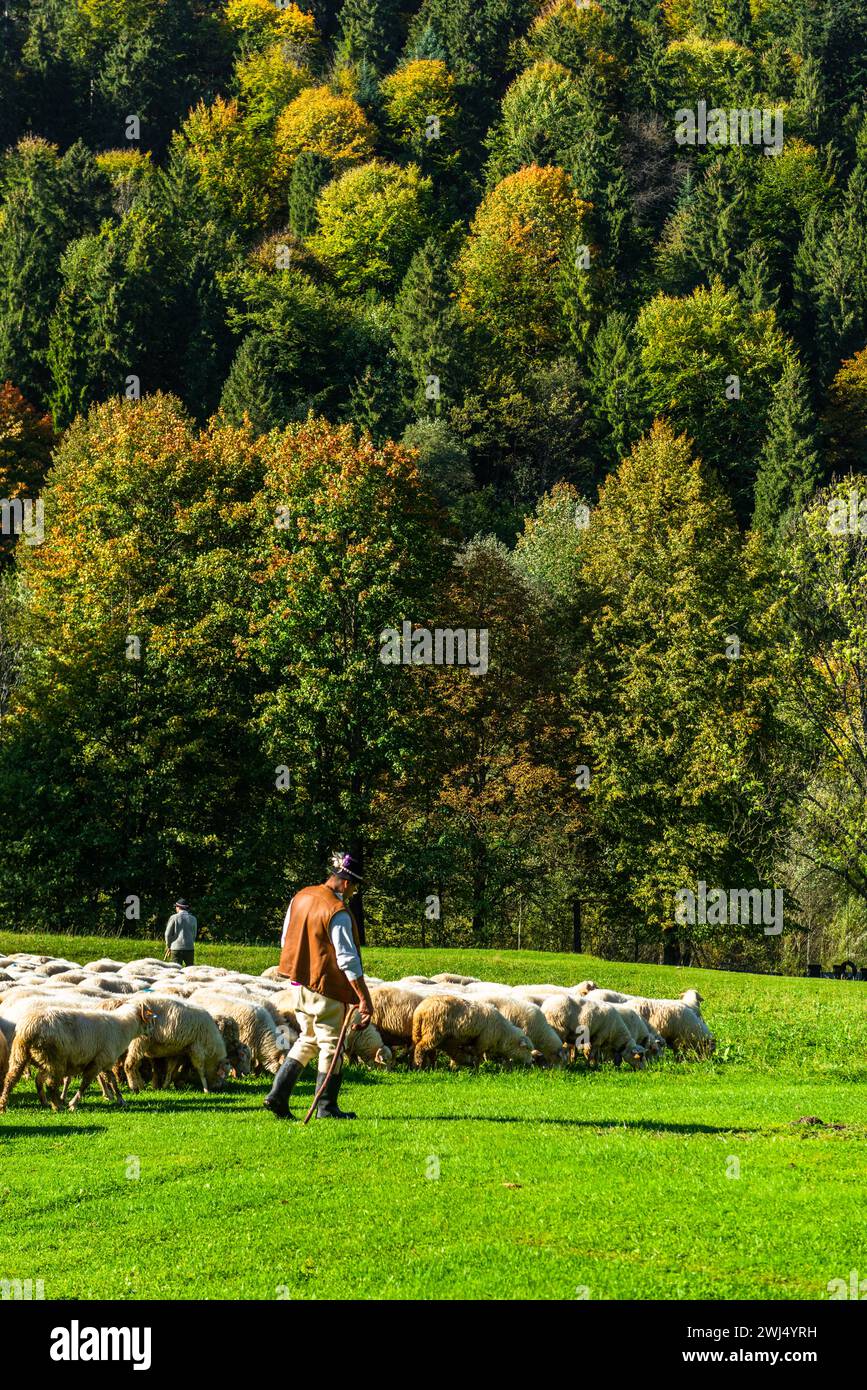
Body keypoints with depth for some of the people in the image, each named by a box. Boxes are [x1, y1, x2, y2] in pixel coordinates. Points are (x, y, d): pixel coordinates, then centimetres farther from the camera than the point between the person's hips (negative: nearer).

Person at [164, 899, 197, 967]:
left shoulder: (174, 918, -2)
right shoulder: (193, 919, 7)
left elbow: (168, 934, 1)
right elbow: (194, 935, 13)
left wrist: (168, 946, 15)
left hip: (177, 948, -2)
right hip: (189, 948, 2)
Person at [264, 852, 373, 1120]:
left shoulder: (301, 897, 5)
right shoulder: (337, 913, -19)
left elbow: (285, 941, 15)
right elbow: (348, 959, -22)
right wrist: (364, 999, -20)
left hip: (300, 983, 8)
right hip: (327, 988, -8)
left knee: (308, 1040, 20)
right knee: (331, 1045, 5)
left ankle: (278, 1095, 12)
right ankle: (326, 1106, 11)